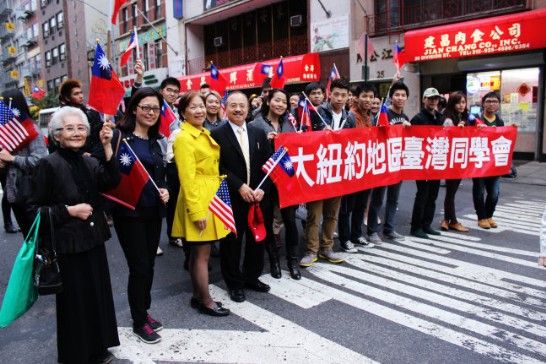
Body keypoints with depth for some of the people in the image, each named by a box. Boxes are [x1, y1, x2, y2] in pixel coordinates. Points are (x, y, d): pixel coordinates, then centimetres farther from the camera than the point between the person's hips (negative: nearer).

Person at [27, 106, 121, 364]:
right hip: (67, 246, -6)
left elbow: (112, 182, -13)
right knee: (74, 302, 7)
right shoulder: (48, 164, -10)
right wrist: (68, 210, -18)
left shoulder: (90, 163, 7)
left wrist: (107, 147, -20)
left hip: (93, 241, 6)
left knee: (99, 296, 15)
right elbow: (34, 209, -10)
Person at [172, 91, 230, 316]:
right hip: (198, 201, -9)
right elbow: (187, 179, -18)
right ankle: (206, 301, 14)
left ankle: (197, 296, 27)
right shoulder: (184, 138, -14)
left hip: (211, 198, 9)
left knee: (198, 252, 16)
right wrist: (196, 211, -20)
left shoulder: (205, 134, 13)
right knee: (202, 254, 1)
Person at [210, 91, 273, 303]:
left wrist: (262, 189, -8)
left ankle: (252, 277, 33)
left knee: (256, 239, 14)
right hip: (231, 198, -4)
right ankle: (235, 283, 23)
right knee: (231, 242, 6)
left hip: (258, 197, 4)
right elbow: (219, 167, -11)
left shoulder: (259, 133, 9)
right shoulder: (217, 135, -4)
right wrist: (240, 186, -17)